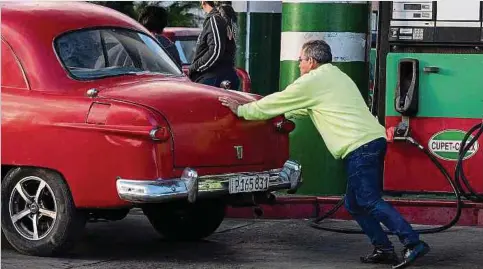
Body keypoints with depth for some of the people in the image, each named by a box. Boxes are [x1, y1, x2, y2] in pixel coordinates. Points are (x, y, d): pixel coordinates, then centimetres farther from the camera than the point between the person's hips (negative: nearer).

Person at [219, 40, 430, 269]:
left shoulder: (312, 81, -1)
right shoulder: (336, 76, 27)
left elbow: (275, 103, 6)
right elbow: (302, 108, 39)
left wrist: (241, 110, 18)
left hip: (359, 147, -9)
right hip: (374, 139, 9)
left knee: (370, 201, -12)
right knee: (354, 204, 13)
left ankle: (413, 243, -19)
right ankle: (383, 249, 9)